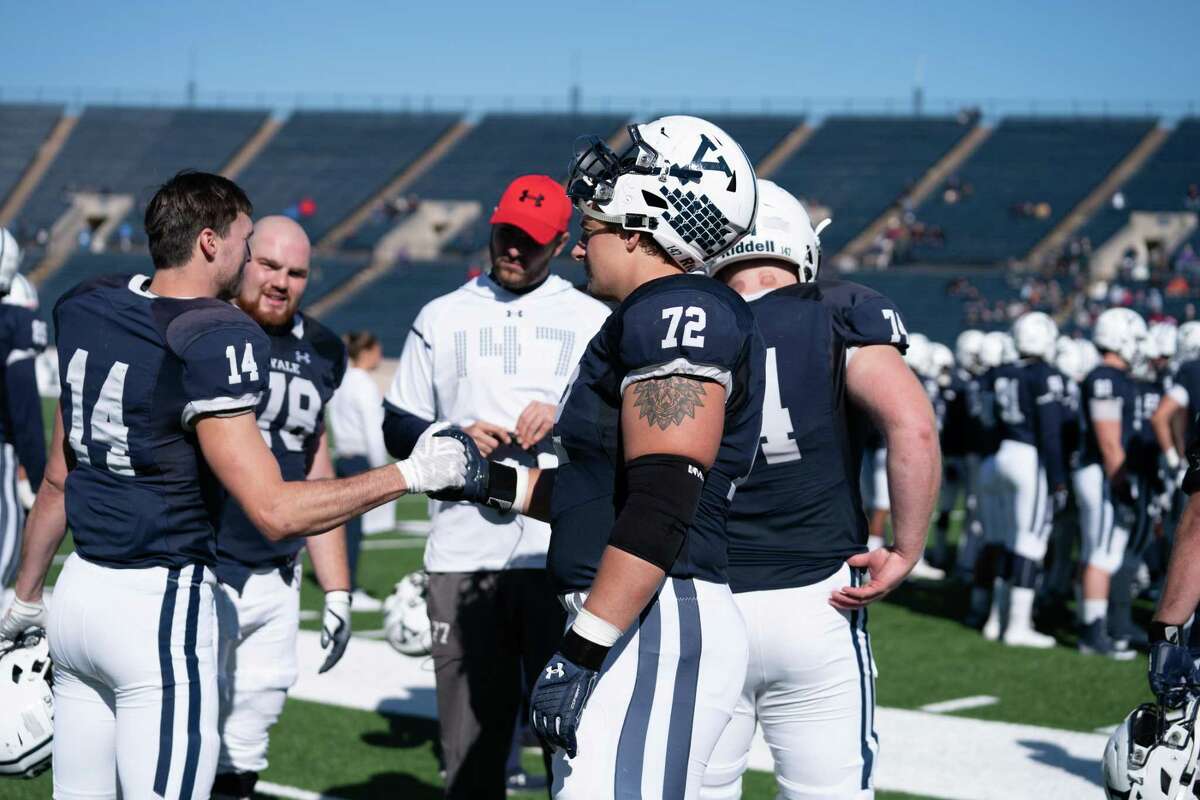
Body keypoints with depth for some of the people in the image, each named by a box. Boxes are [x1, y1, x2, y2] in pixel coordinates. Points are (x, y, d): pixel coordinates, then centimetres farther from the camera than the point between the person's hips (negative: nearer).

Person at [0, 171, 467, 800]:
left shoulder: (86, 309, 6)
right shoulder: (213, 344, -17)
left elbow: (59, 481, 14)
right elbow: (276, 512, -20)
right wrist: (412, 474, -13)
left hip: (79, 591, 8)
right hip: (160, 607, -8)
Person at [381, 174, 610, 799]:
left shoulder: (593, 320, 11)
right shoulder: (443, 317, 15)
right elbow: (398, 429, 13)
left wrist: (568, 417, -11)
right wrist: (455, 438, -5)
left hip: (564, 558, -1)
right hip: (464, 558, 1)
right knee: (470, 746, 3)